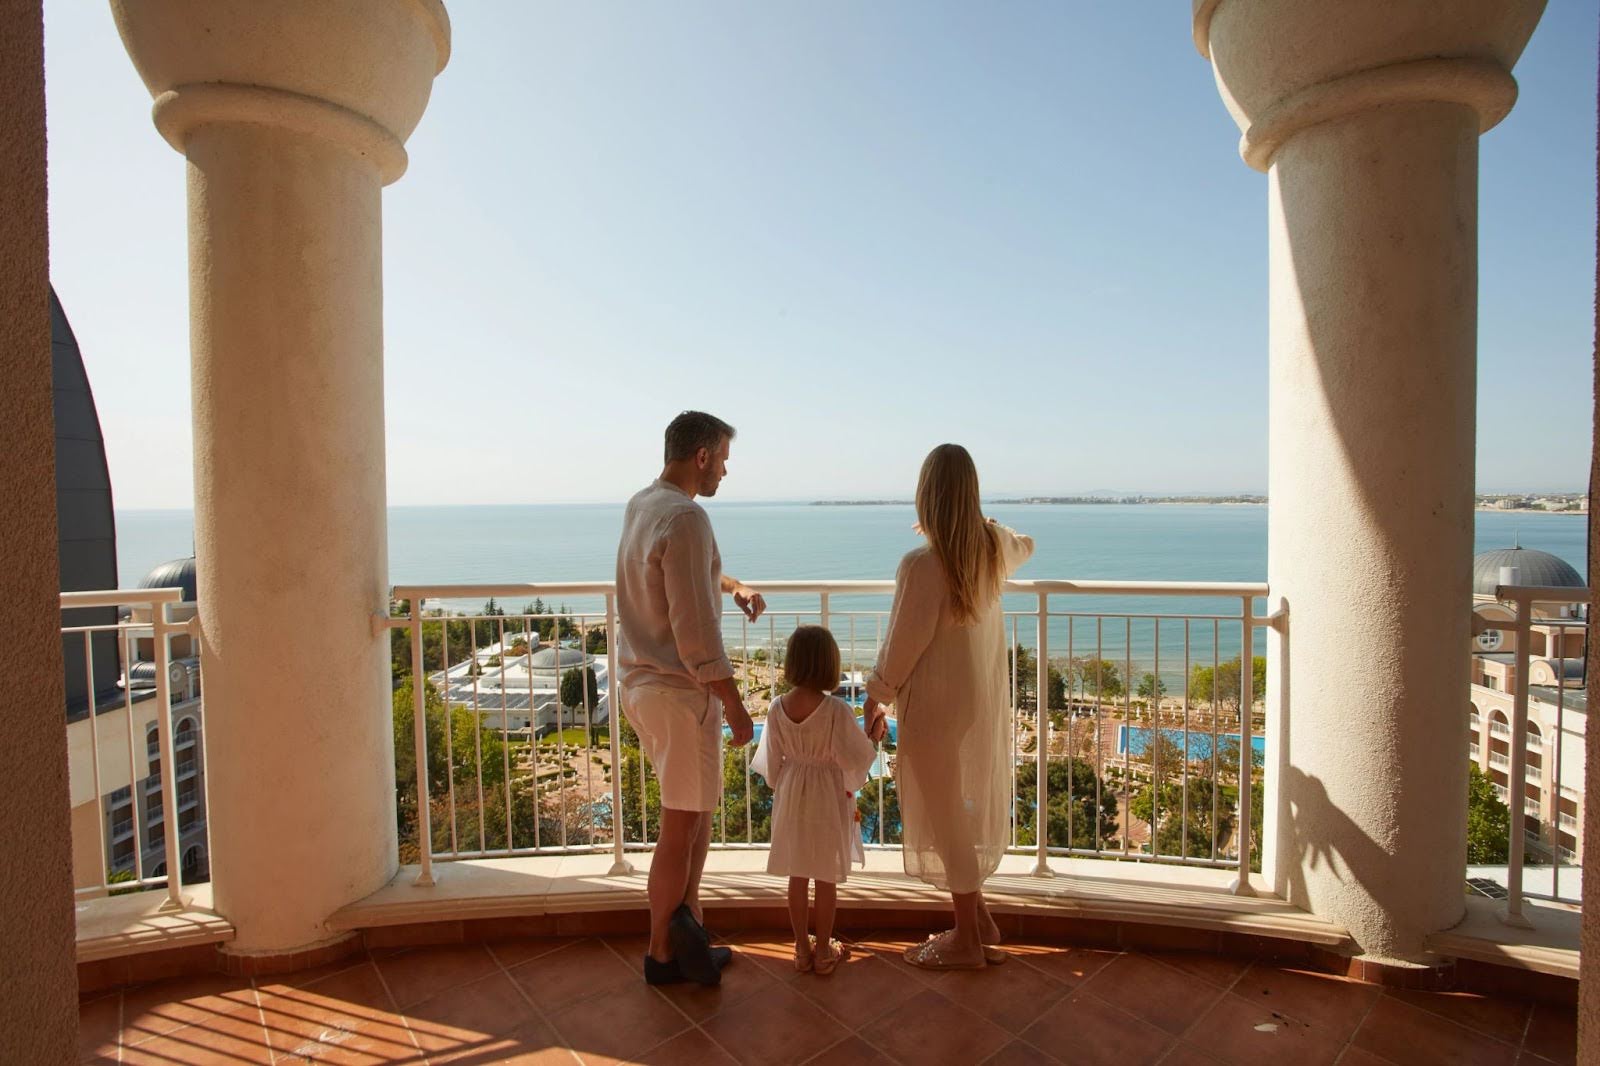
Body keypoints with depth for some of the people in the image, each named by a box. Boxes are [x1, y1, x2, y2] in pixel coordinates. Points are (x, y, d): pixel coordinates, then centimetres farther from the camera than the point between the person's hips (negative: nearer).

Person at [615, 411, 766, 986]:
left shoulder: (640, 503, 9)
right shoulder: (685, 518, -21)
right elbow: (695, 629, -24)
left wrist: (731, 584, 18)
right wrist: (734, 705, -16)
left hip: (641, 682, 10)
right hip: (678, 690, -10)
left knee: (699, 807, 21)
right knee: (682, 824, 6)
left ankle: (686, 920, 32)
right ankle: (663, 952, 22)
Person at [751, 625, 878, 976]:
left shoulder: (777, 708, -9)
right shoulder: (837, 710, -21)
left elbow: (772, 762, 1)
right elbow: (854, 759, -15)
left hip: (791, 798, 4)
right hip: (827, 799, -3)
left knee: (797, 876, 15)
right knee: (826, 878, 12)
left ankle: (802, 948, 28)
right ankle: (823, 951, 24)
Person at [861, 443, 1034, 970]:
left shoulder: (922, 564, -24)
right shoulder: (992, 547, -3)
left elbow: (902, 645, -17)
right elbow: (1024, 545, 23)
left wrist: (875, 702, -4)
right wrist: (984, 524, 36)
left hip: (937, 707, -7)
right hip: (983, 703, 7)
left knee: (946, 817, 8)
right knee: (968, 810, 21)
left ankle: (968, 940, 24)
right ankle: (978, 923, 33)